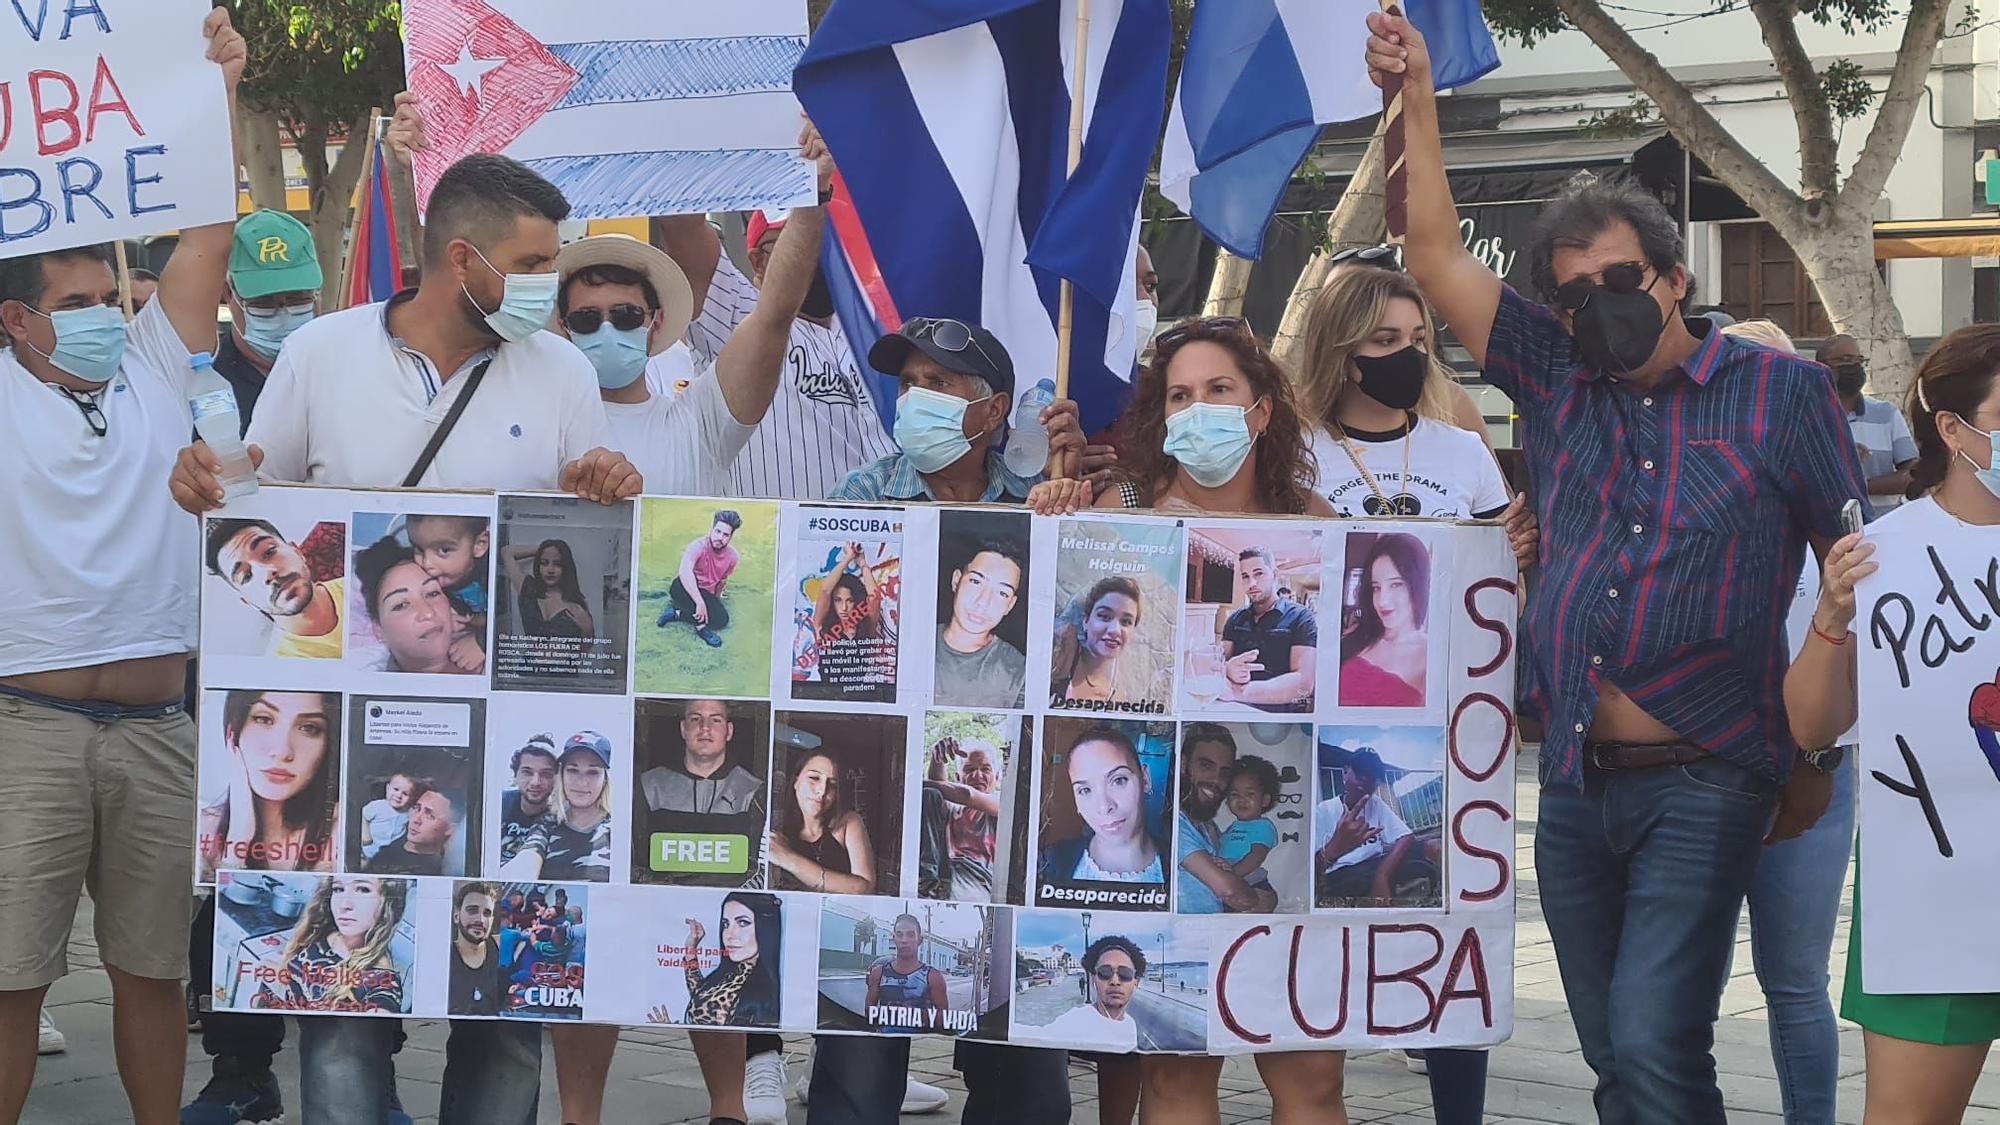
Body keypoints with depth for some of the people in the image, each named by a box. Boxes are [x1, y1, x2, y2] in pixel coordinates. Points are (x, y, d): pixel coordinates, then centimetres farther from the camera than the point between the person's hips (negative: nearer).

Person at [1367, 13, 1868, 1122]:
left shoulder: (1781, 392, 0)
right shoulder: (1559, 384, 11)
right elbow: (1439, 258, 10)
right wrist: (1416, 95, 3)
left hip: (1702, 783, -5)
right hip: (1572, 780, 5)